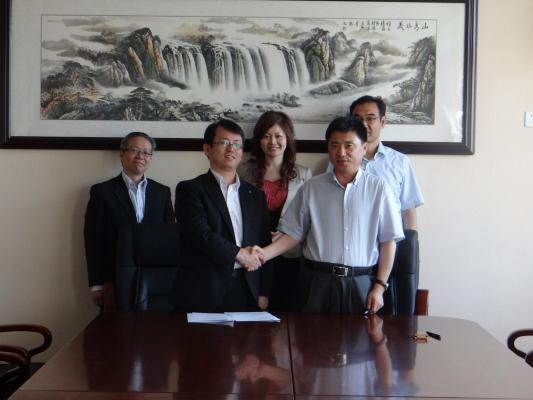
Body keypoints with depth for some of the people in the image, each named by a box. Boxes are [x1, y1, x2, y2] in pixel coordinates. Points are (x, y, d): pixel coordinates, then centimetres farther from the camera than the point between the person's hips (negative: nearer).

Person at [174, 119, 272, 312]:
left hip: (247, 290, 4)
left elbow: (264, 247, 13)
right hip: (203, 291, -3)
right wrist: (238, 253, -10)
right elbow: (200, 233, -13)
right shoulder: (190, 189, 2)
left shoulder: (256, 195, 15)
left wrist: (264, 293, 6)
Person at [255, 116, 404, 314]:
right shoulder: (311, 188, 6)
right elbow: (293, 233, 7)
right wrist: (265, 253, -10)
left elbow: (388, 240, 2)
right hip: (318, 282, 1)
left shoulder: (378, 188, 1)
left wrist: (379, 287, -3)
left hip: (361, 283, -1)